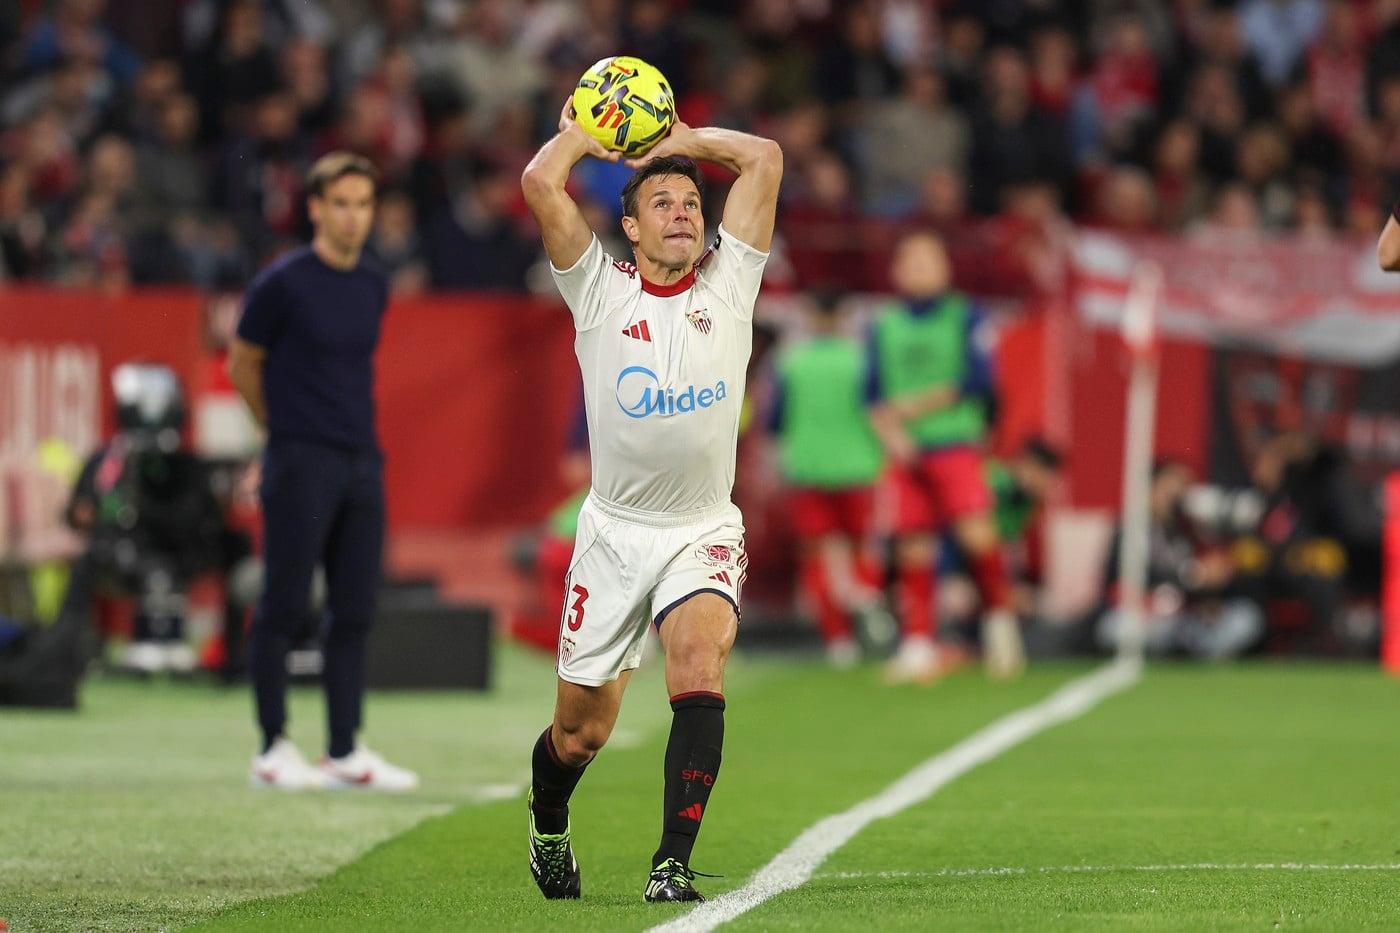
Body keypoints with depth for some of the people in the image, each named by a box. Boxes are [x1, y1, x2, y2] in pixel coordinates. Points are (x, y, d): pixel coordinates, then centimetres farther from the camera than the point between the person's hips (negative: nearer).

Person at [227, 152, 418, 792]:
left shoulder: (373, 288, 11)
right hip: (301, 467, -6)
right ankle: (274, 750, 3)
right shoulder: (284, 283, -8)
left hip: (362, 461, 6)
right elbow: (243, 364, 3)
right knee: (284, 608, -3)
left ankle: (345, 753, 9)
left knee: (355, 612, 5)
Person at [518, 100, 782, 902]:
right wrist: (583, 133, 6)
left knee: (701, 660, -28)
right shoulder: (600, 289, 0)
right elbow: (540, 184, -10)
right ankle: (548, 826, 40)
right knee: (583, 730, 6)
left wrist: (681, 141, 9)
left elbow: (765, 159, 0)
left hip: (705, 533, 0)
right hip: (615, 529, 0)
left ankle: (674, 863, -28)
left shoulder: (729, 283, 4)